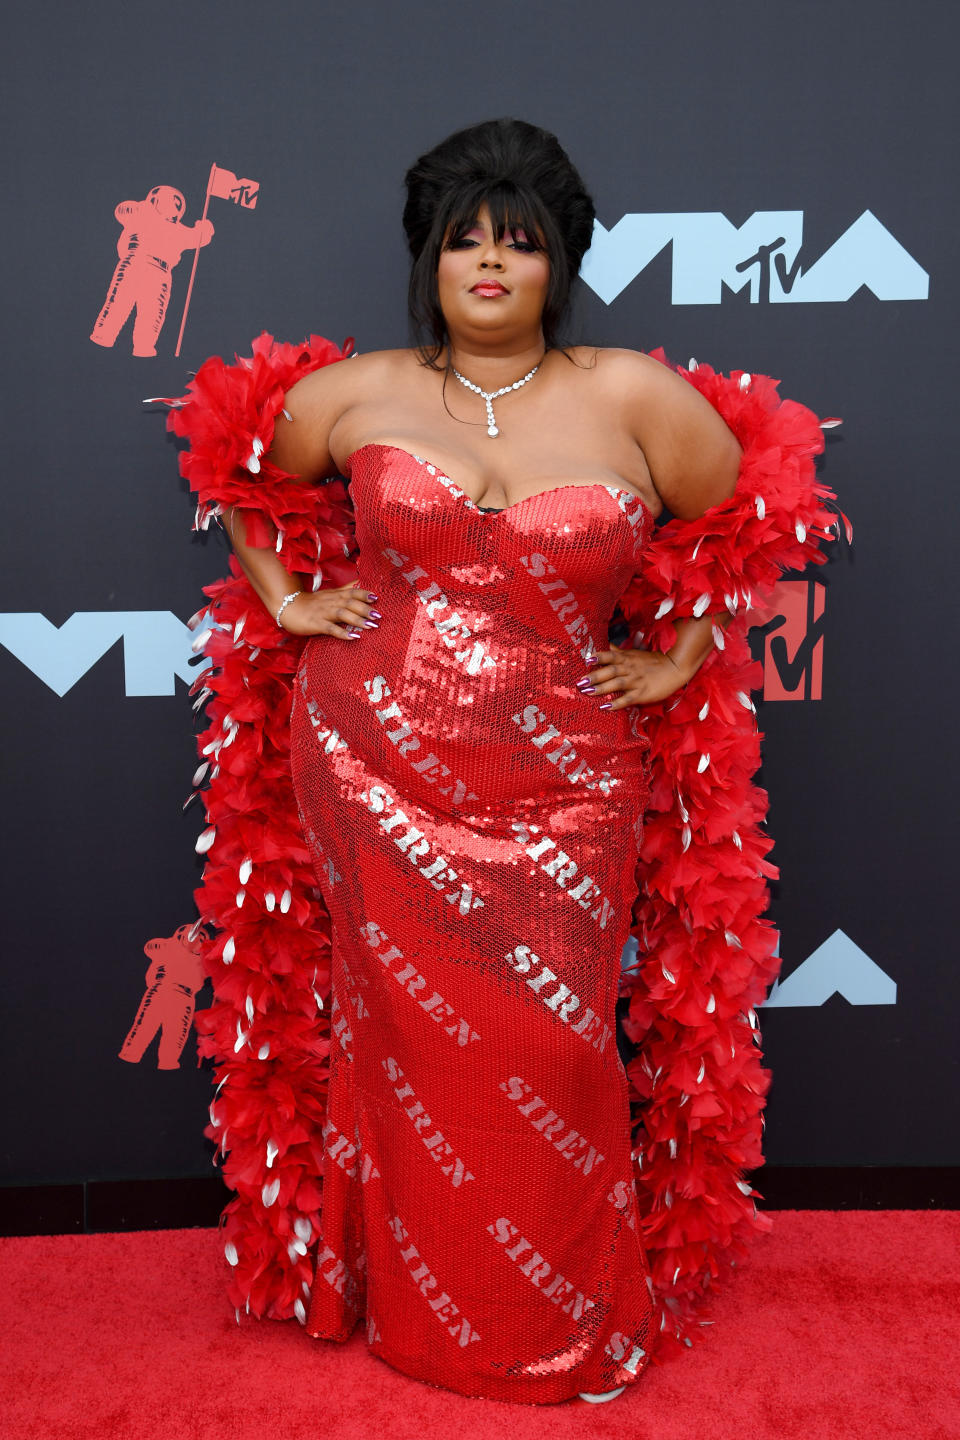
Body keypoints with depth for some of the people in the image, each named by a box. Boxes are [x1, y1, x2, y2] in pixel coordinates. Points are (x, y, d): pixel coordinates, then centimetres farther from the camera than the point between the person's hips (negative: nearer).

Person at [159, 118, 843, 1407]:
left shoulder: (632, 397, 0)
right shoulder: (357, 392, 4)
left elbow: (751, 521, 10)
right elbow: (236, 466, 21)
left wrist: (679, 661, 6)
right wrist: (284, 597, 11)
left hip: (558, 790, 0)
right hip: (376, 768, 1)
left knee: (549, 1053, 2)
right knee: (410, 1039, 7)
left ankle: (569, 1327, 26)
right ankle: (415, 1312, 29)